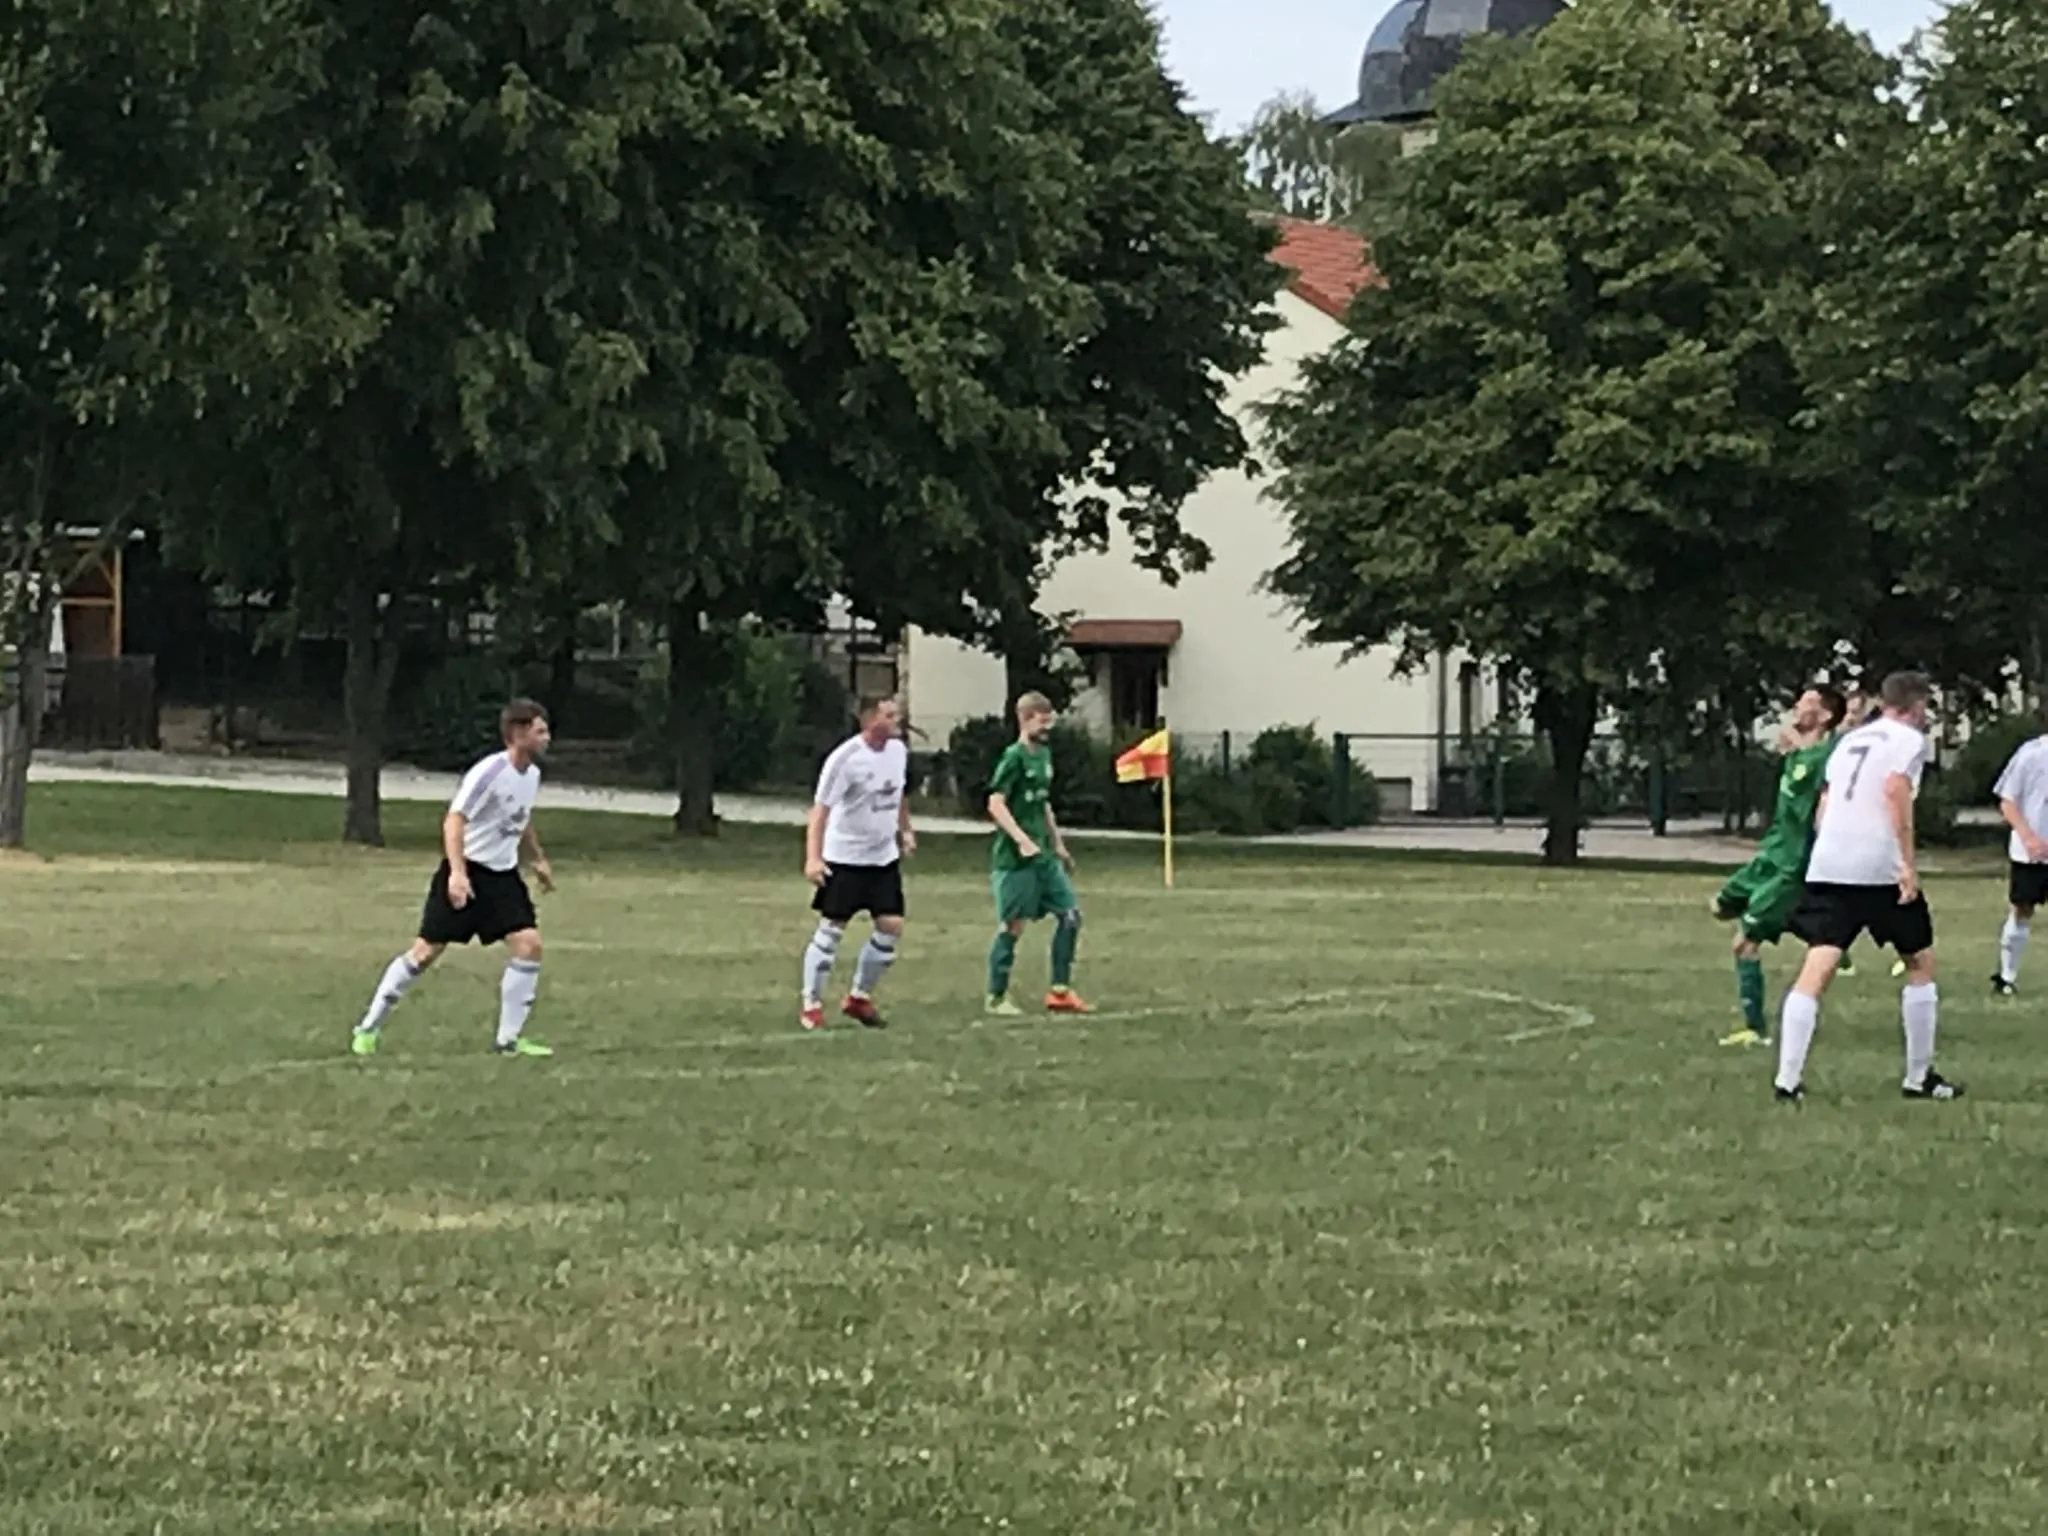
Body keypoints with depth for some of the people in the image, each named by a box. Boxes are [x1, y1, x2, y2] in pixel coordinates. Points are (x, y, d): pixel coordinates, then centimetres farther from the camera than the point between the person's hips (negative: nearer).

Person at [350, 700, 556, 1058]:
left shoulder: (532, 774, 5)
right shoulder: (490, 772, -20)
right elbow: (454, 820, -26)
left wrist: (538, 859, 25)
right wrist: (457, 873, -36)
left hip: (502, 874, 7)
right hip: (467, 873, -7)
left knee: (529, 943, -9)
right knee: (427, 950, -4)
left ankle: (509, 1039, -1)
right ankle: (369, 1028, 9)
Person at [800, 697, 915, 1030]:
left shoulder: (898, 750, 0)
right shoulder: (846, 758, -20)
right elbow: (820, 808, -20)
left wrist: (905, 831, 18)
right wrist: (813, 858, -27)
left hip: (884, 856, 6)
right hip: (845, 856, -6)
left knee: (892, 926, 1)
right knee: (831, 928, -4)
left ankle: (860, 997, 15)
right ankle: (812, 1005, 6)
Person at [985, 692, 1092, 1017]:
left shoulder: (1043, 755, 13)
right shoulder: (1014, 757, -12)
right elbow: (996, 804, -20)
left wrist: (1058, 844, 25)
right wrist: (1022, 840, -28)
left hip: (1043, 855, 8)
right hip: (1014, 857, -8)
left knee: (1070, 913, 2)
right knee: (1013, 925, -3)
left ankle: (1060, 991, 7)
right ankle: (997, 998, 7)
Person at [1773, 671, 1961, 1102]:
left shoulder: (1850, 740, 23)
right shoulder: (1909, 739, 2)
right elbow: (1895, 791, -15)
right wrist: (1908, 863, -17)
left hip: (1828, 866, 5)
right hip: (1881, 868, -5)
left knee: (1817, 967, -4)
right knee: (1920, 962, 14)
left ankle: (1788, 1079, -17)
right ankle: (1919, 1077, 17)